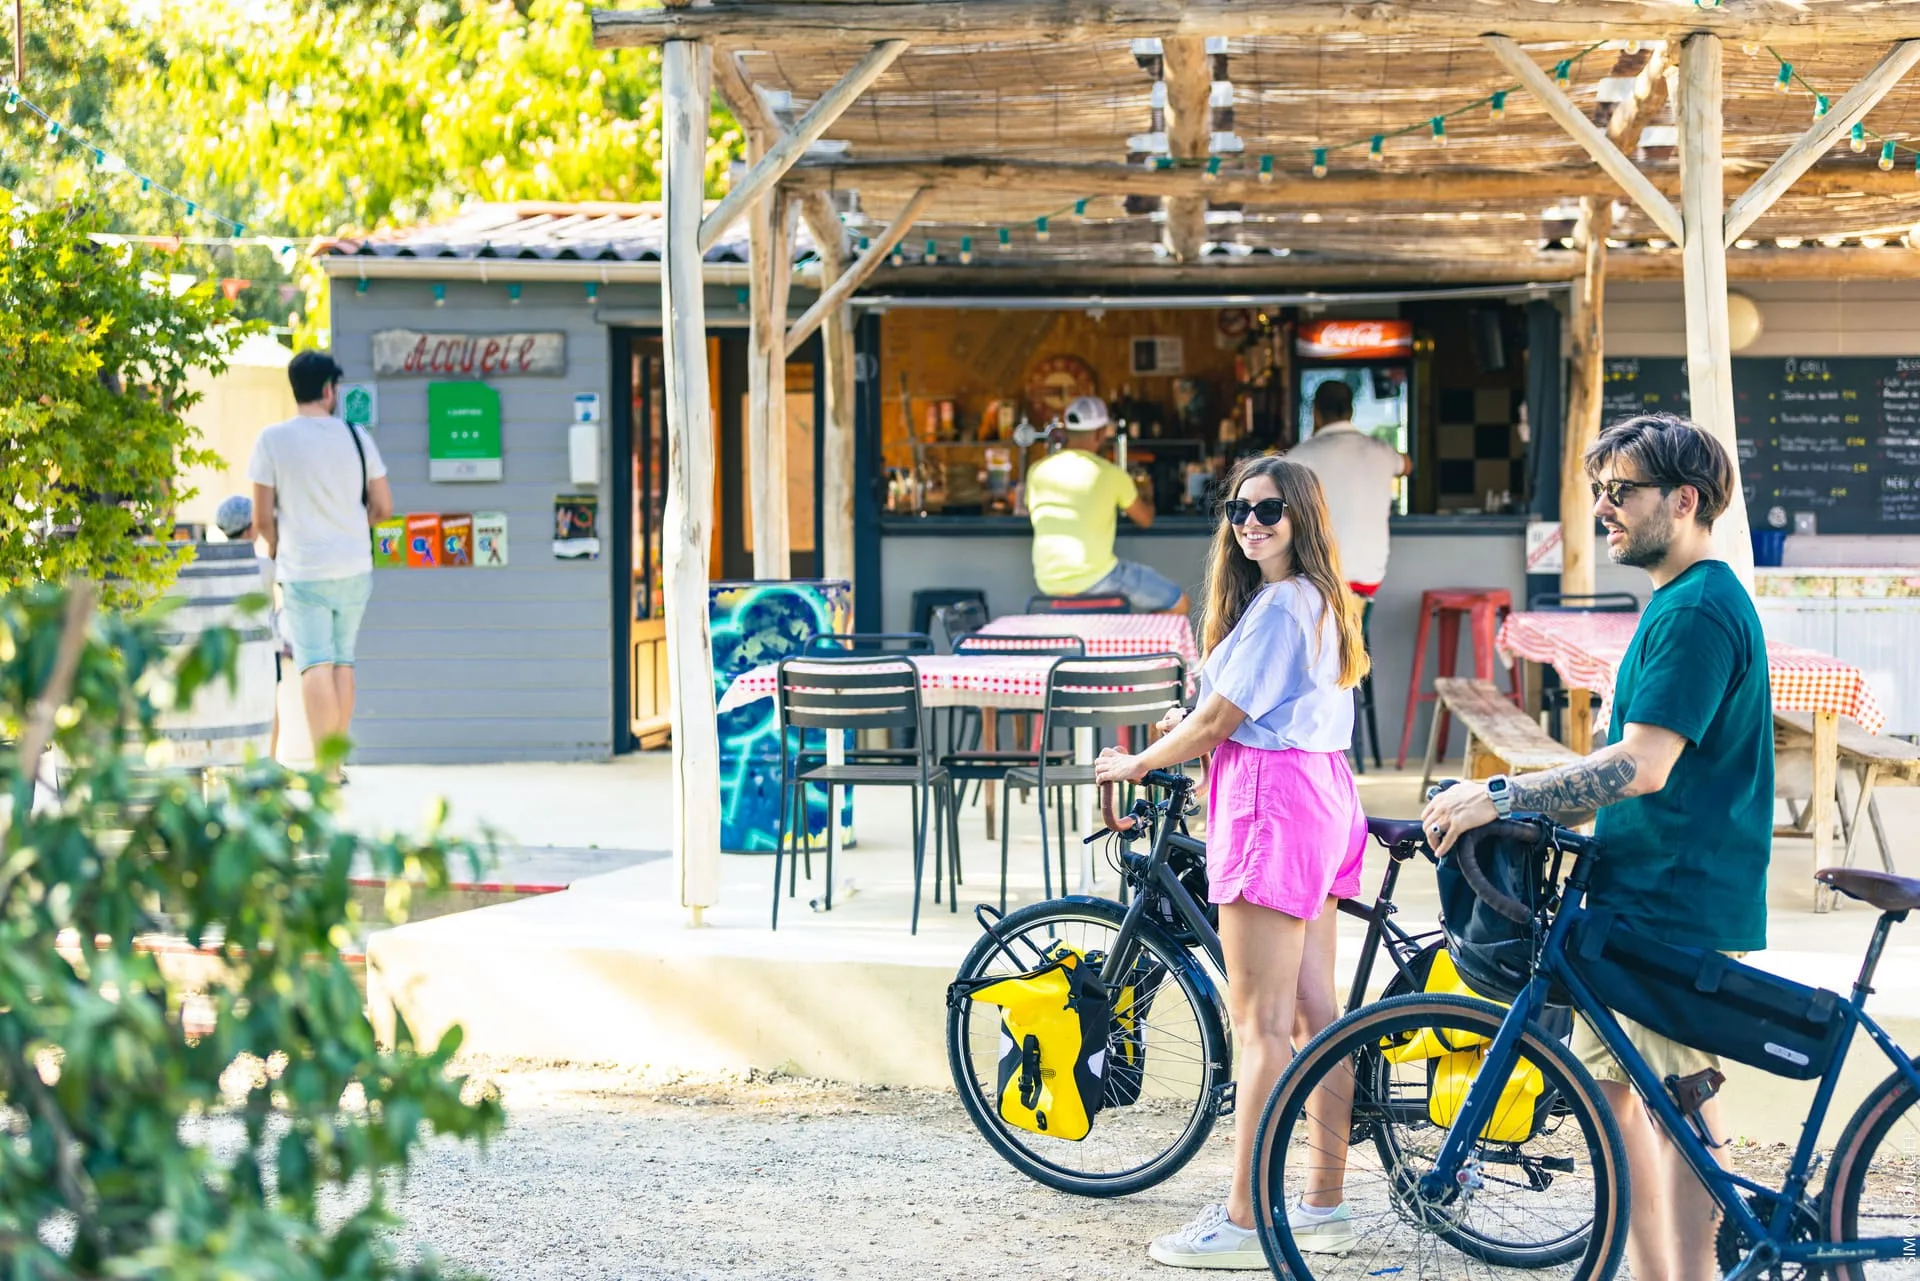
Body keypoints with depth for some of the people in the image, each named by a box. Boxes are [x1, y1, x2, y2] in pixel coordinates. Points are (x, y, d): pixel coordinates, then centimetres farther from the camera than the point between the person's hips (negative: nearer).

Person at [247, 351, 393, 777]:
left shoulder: (272, 439, -6)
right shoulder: (357, 437, 1)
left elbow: (263, 518, -6)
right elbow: (384, 507, 6)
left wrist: (275, 548, 14)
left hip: (304, 570, -3)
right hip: (355, 566, 3)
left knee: (316, 665, -6)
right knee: (343, 661, 14)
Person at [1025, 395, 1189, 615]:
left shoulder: (1038, 470, 5)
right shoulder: (1111, 474, -6)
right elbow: (1145, 519, 8)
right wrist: (1145, 496, 32)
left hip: (1047, 582, 6)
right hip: (1093, 578, -6)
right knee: (1178, 603, 8)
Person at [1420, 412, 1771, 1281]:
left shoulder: (1699, 611, -17)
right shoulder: (1680, 603, 17)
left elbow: (1641, 766, -26)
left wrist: (1500, 798, -24)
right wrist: (1538, 813, 15)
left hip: (1680, 907, -11)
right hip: (1640, 895, 11)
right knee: (1609, 1081, 14)